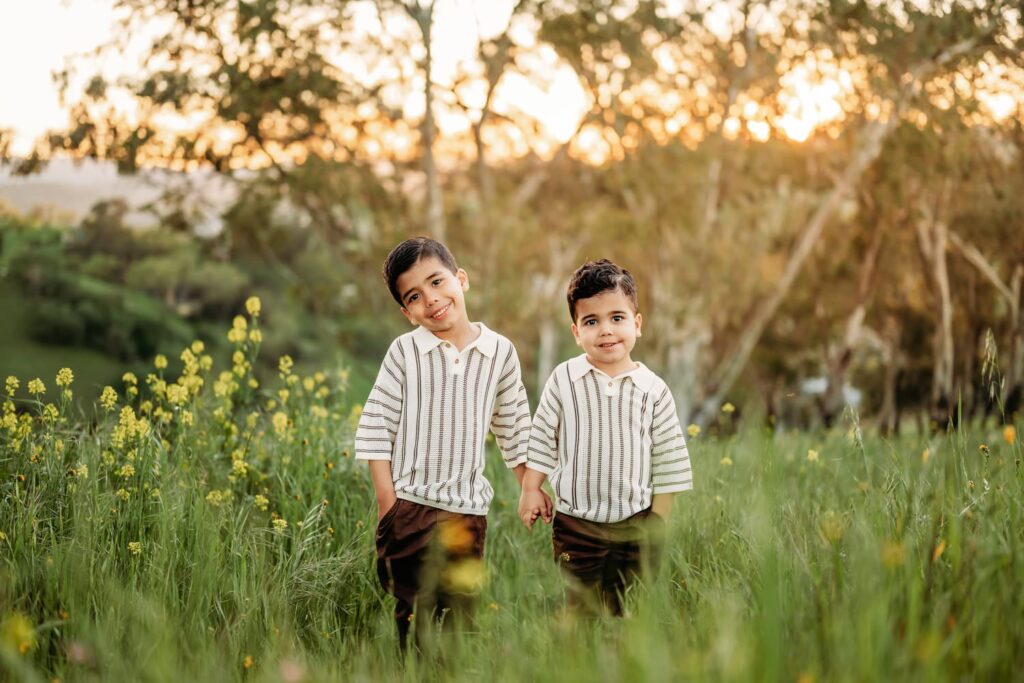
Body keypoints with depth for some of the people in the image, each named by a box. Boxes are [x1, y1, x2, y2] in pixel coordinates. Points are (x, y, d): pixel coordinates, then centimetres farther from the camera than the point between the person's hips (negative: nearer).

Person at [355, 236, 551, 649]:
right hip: (410, 506, -2)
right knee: (414, 615, 5)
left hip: (469, 511, 2)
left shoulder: (500, 352, 1)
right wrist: (387, 503, -10)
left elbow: (514, 430, 11)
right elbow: (374, 428, -5)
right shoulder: (405, 352, -5)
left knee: (462, 612, 10)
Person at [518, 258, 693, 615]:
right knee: (583, 611, 5)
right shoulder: (564, 380, -4)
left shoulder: (653, 390, -3)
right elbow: (542, 439, 5)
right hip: (576, 524, 0)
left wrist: (658, 519, 2)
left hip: (635, 525, 1)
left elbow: (668, 458, 2)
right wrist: (531, 490, 3)